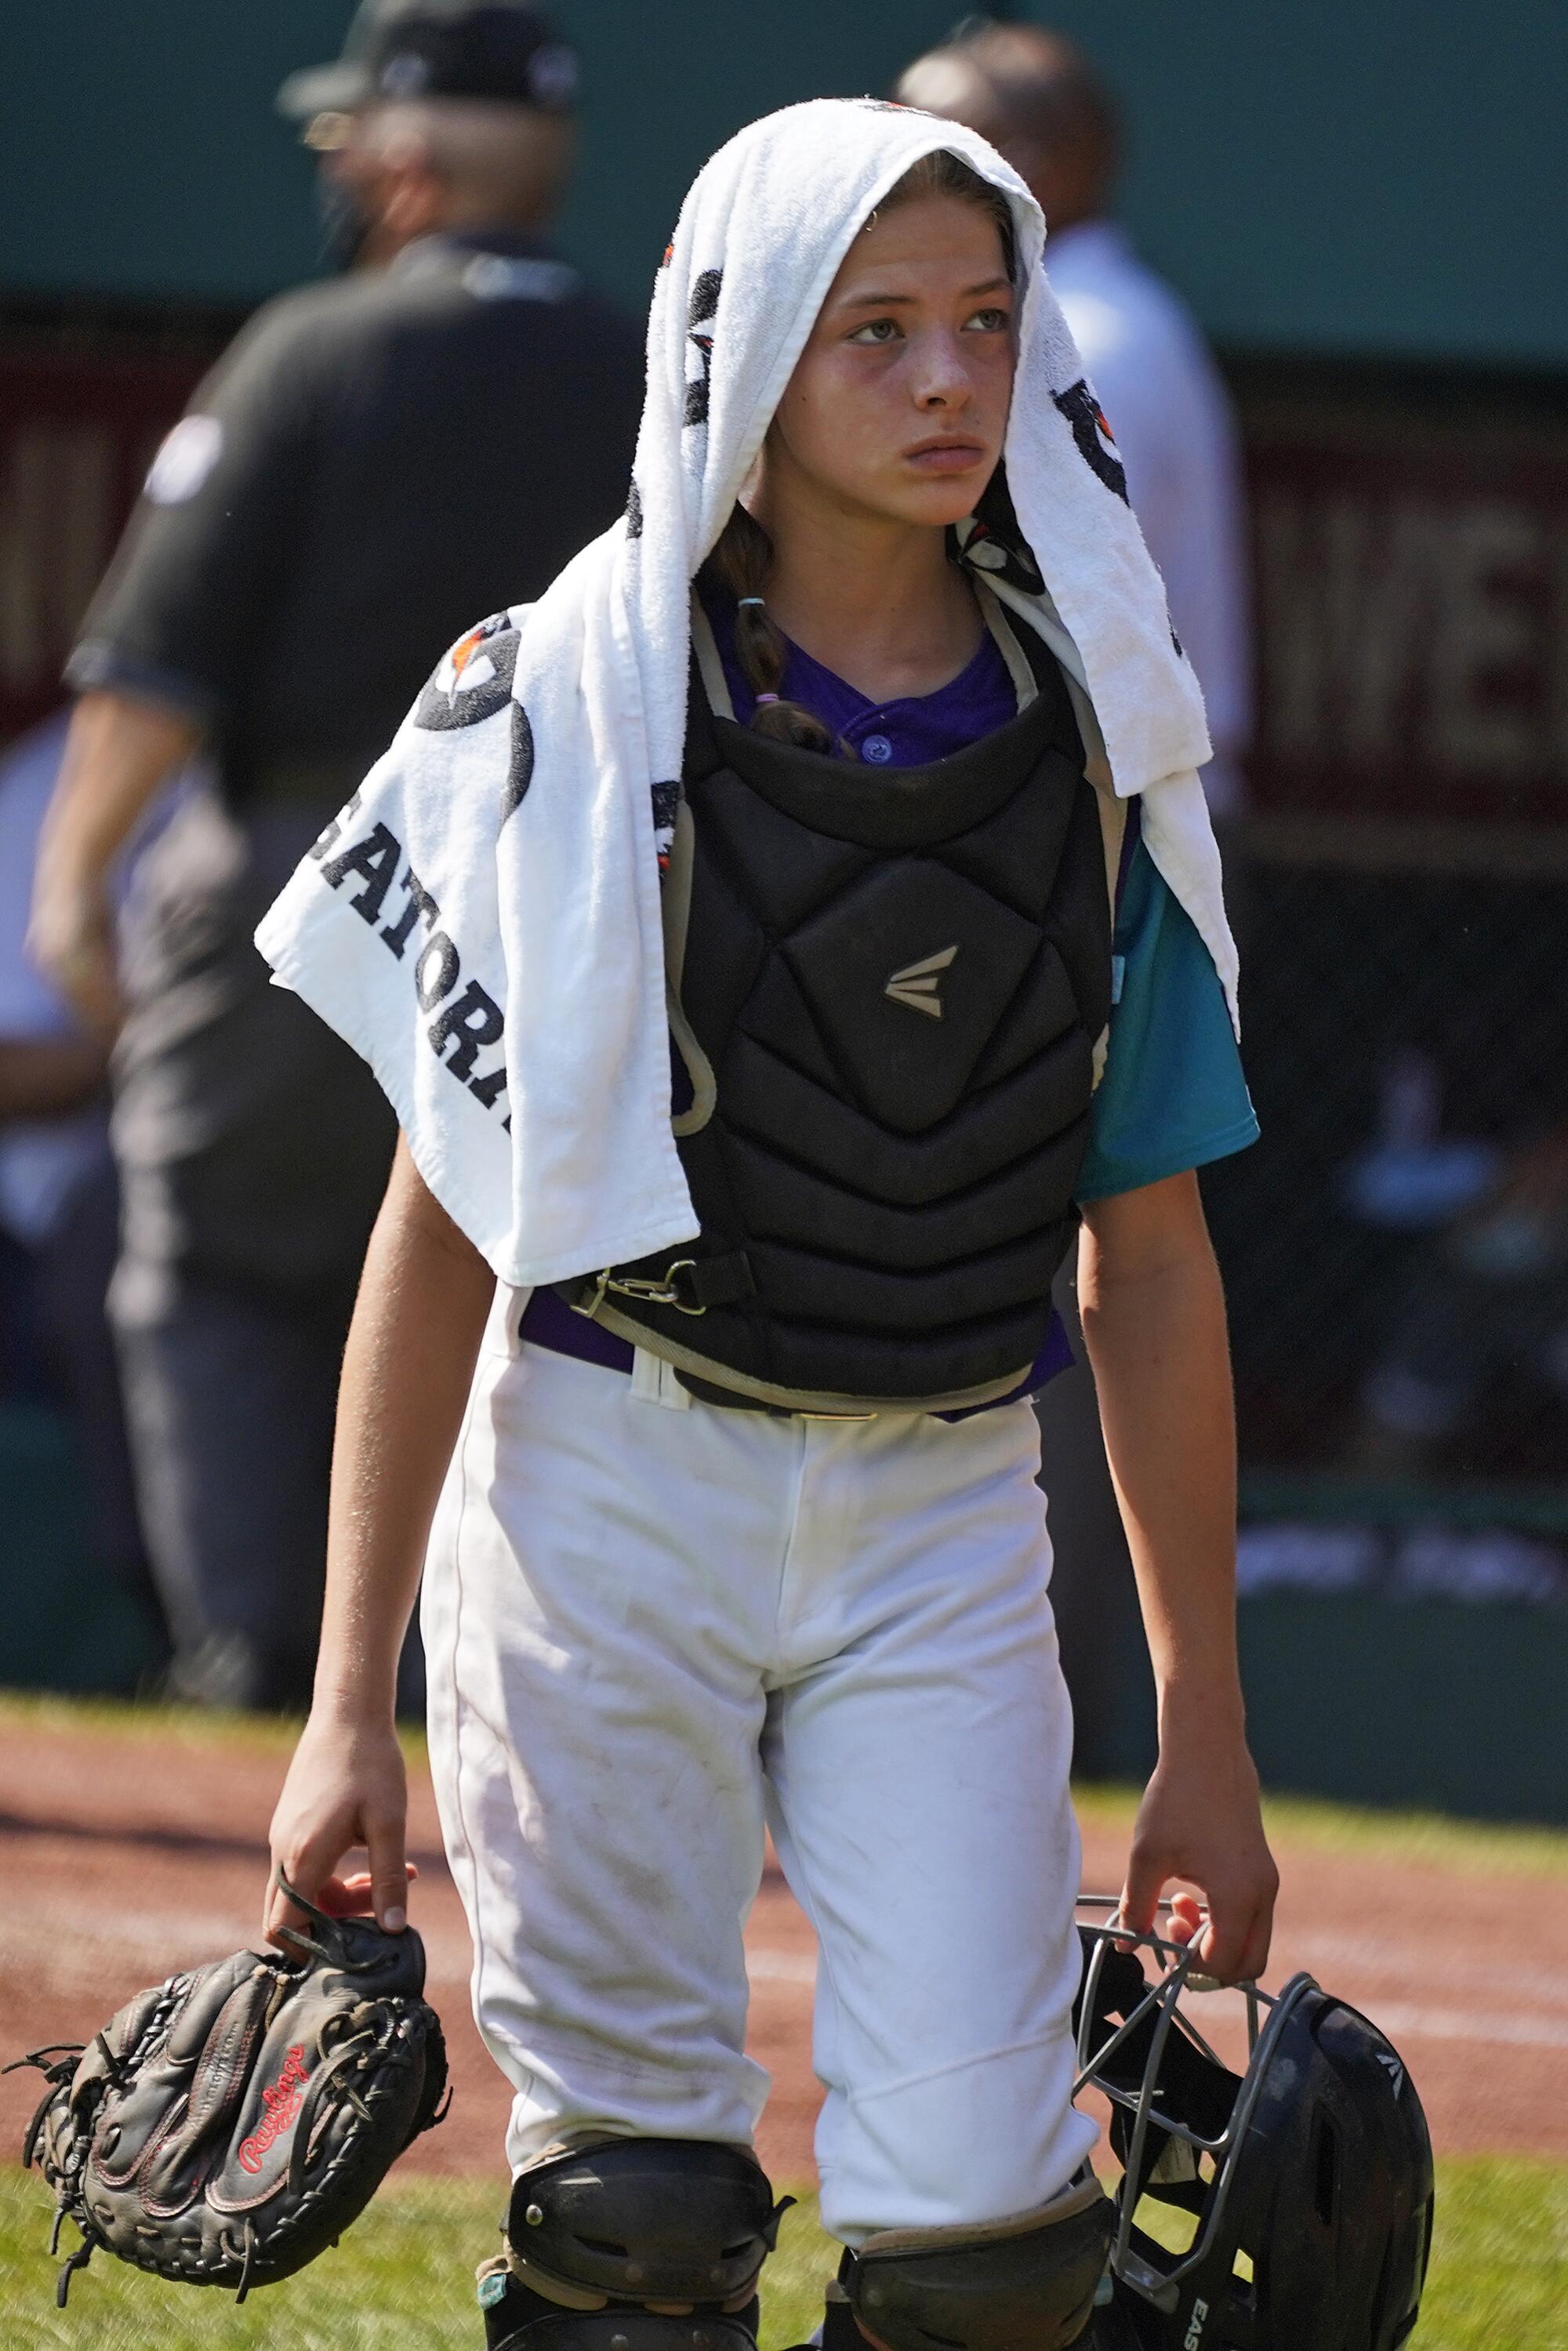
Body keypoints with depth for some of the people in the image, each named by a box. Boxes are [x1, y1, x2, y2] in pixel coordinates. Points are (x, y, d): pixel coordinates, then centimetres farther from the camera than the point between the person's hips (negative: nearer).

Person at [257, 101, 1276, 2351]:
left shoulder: (1097, 741, 4)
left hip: (945, 1520, 2)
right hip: (612, 1479, -2)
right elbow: (441, 1224, -5)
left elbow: (1152, 1250, 8)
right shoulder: (573, 710, -6)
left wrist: (1205, 1735, 8)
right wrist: (348, 1706, -8)